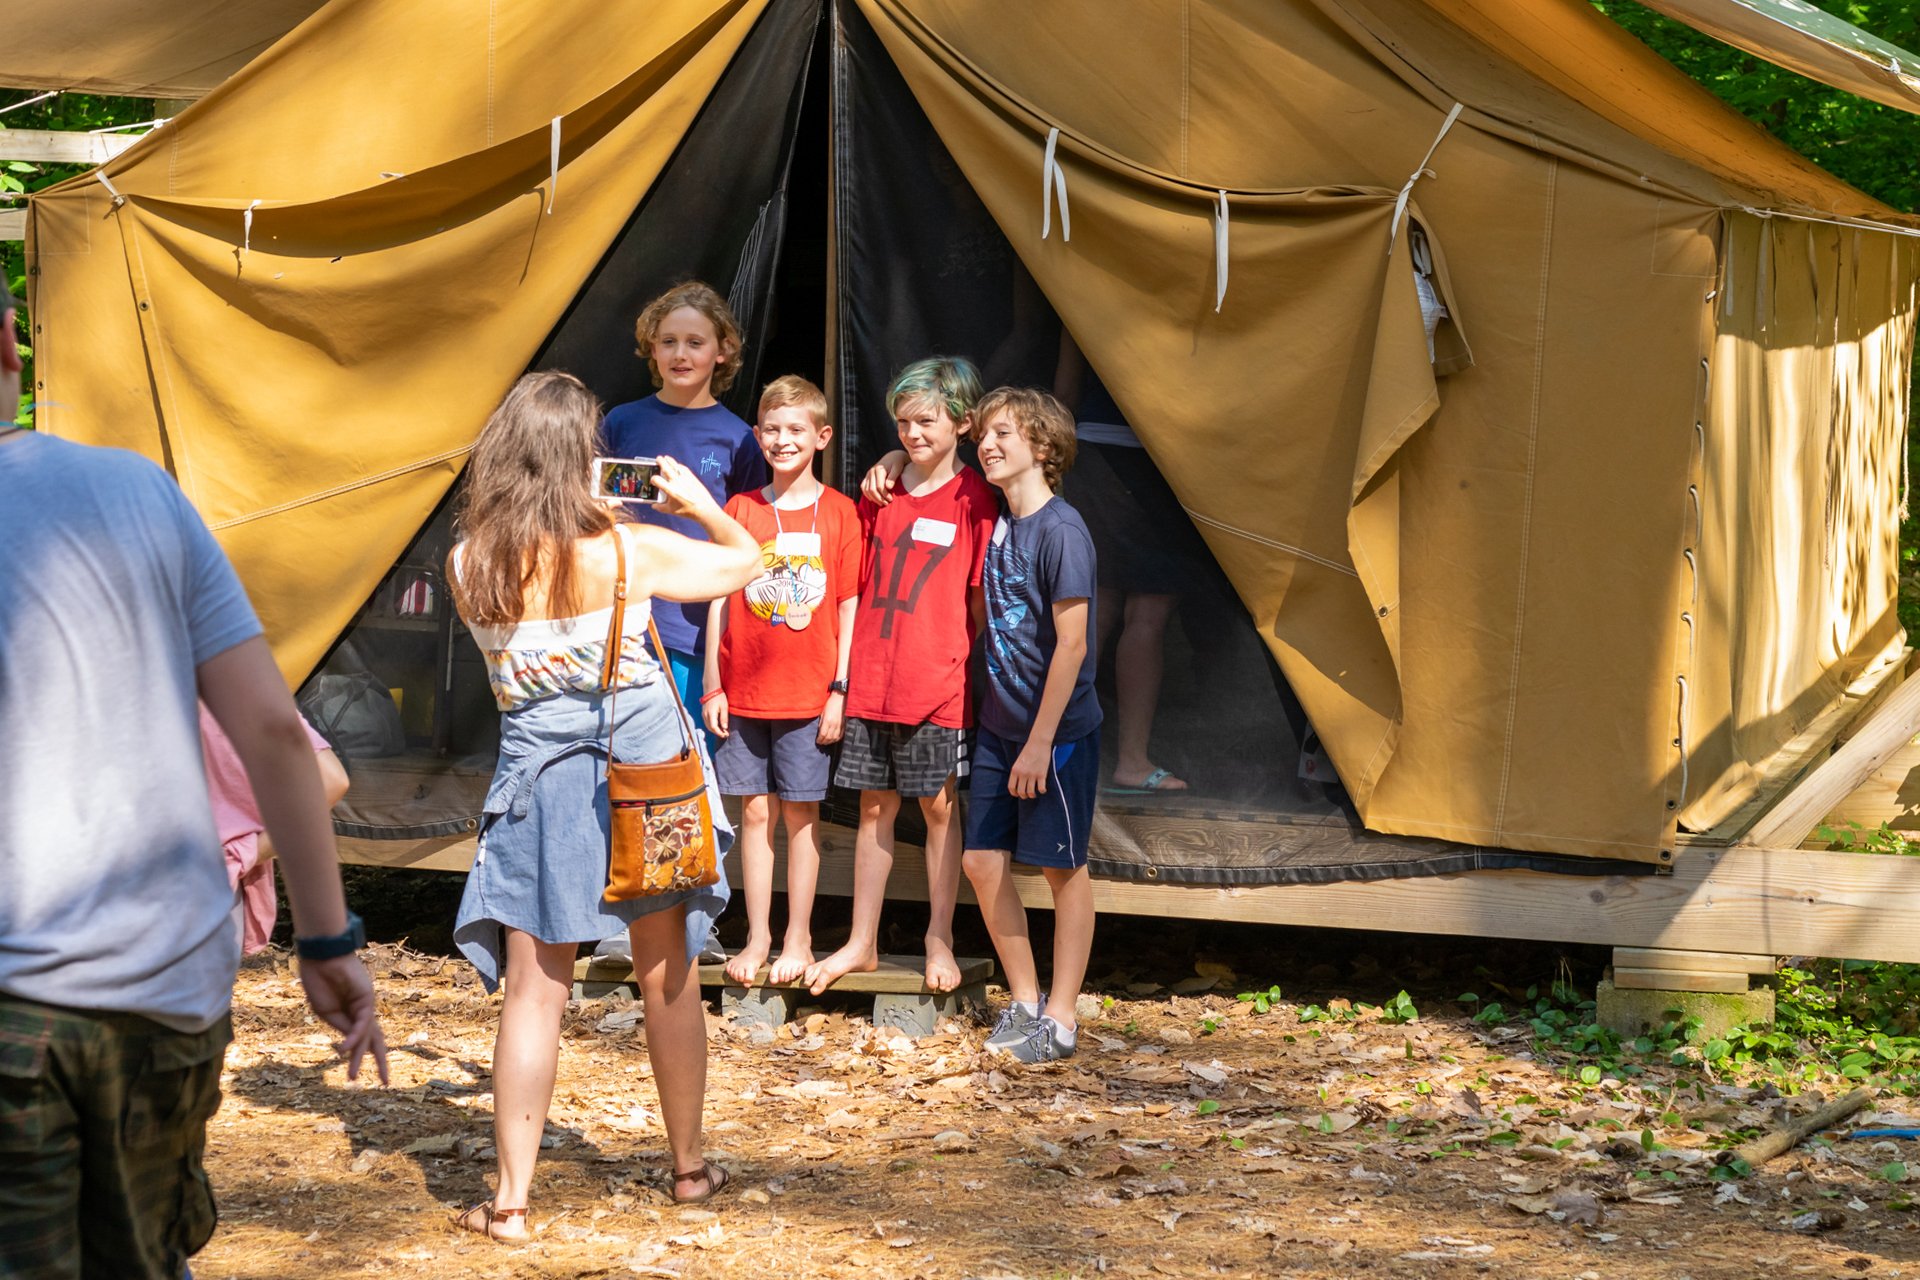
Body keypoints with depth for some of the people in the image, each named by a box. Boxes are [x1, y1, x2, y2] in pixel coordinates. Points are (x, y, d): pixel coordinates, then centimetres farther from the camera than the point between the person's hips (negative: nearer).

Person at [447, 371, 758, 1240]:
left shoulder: (469, 563, -8)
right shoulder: (629, 551, -12)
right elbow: (745, 561, 3)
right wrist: (699, 502, 19)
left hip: (540, 778, 1)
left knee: (533, 990, 4)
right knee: (668, 977, 14)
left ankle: (511, 1200, 2)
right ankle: (689, 1165, 27)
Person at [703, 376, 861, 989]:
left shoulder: (839, 512, -1)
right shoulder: (740, 508, 5)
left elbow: (849, 605, -1)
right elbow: (721, 600, 6)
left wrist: (839, 690, -7)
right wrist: (713, 685, 2)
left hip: (808, 693, -2)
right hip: (744, 689, 2)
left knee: (800, 812, 3)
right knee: (755, 811, 6)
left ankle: (799, 939, 12)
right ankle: (757, 937, 14)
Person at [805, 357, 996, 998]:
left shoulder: (972, 498, -4)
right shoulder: (880, 492, 10)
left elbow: (982, 599, -3)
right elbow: (859, 588, 14)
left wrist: (982, 673, -7)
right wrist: (844, 674, 9)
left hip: (938, 683, -4)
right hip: (871, 680, 4)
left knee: (939, 806, 4)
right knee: (874, 806, 10)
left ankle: (940, 939, 15)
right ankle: (862, 944, 16)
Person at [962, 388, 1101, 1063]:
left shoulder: (1060, 530, -15)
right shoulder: (996, 524, 6)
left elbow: (1072, 643, -17)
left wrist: (1041, 740, -18)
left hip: (1056, 729, -7)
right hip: (998, 726, 7)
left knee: (1062, 868, 3)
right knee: (983, 860, 6)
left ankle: (1061, 1016, 11)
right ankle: (1024, 1000, 20)